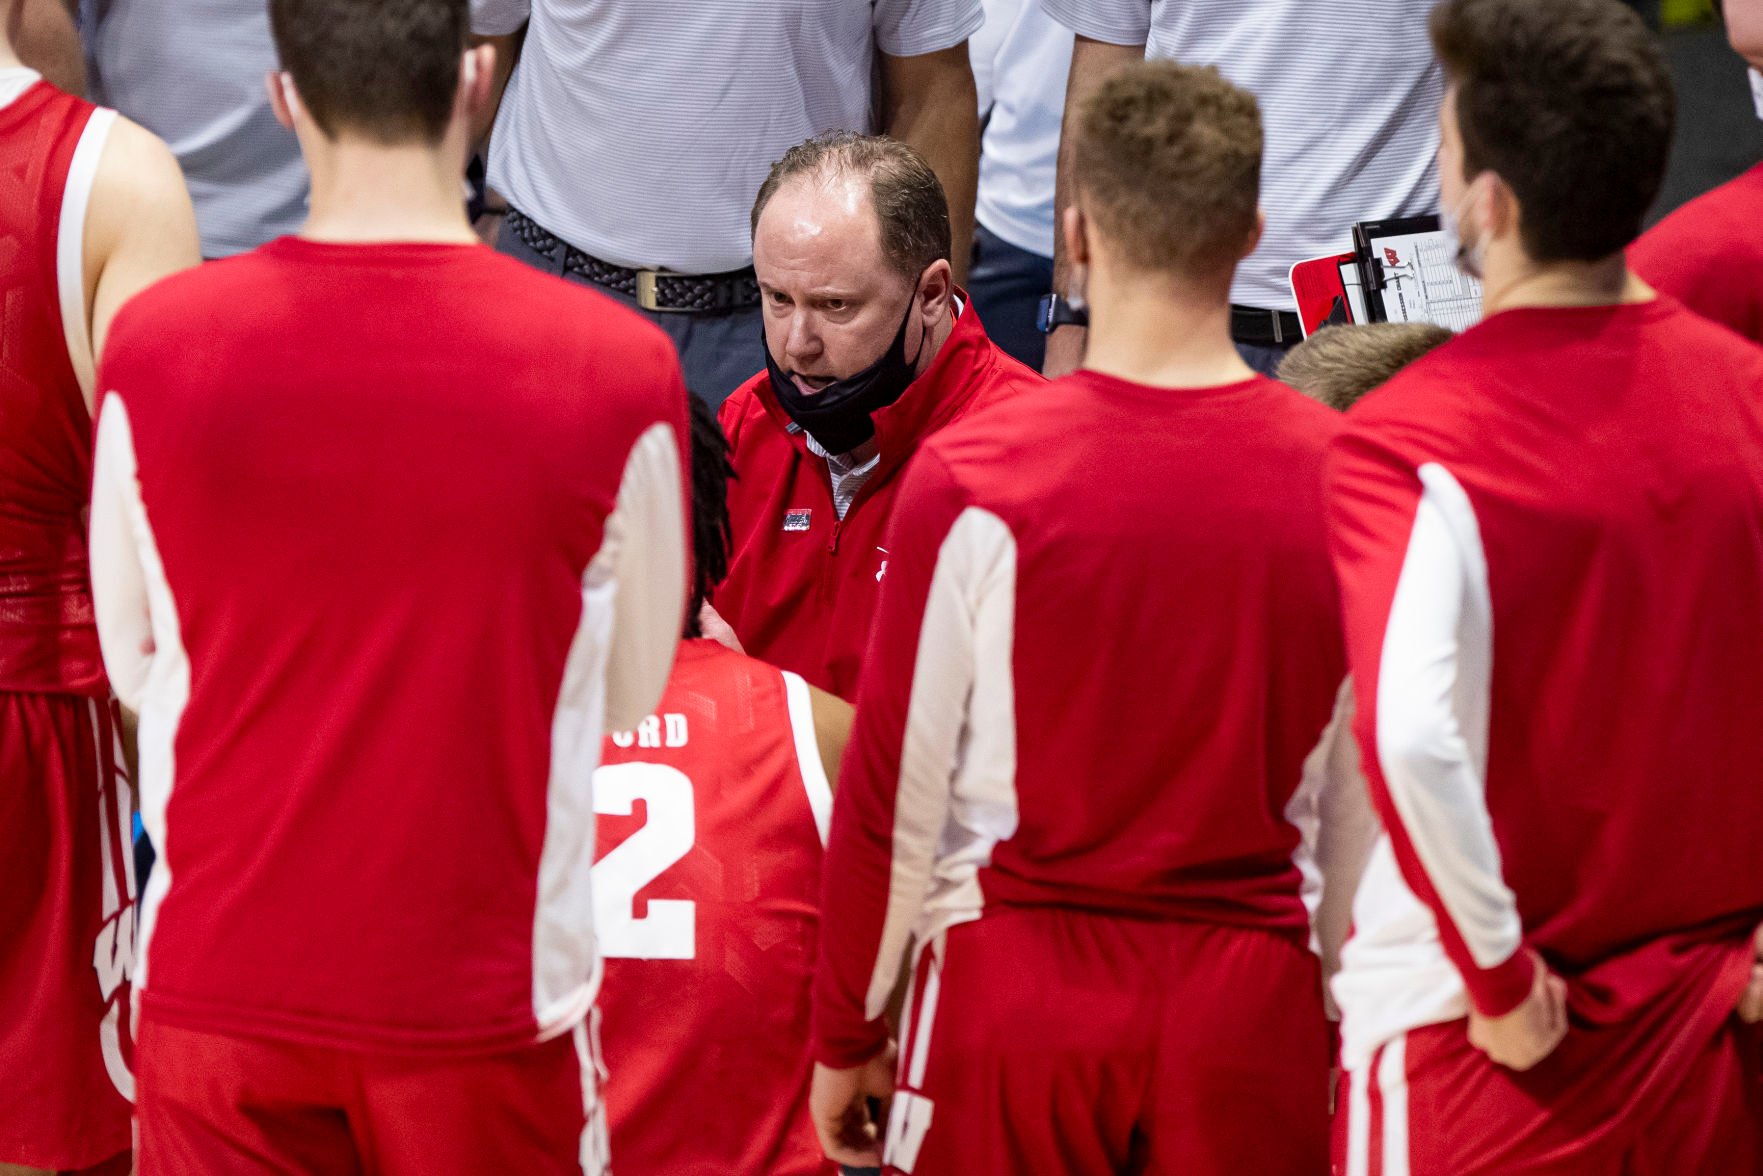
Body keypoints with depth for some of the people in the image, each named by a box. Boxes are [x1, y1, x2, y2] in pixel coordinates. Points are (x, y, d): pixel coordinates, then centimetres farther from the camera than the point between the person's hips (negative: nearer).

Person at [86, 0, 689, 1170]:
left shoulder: (154, 345, -10)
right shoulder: (618, 370, -14)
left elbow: (134, 666, 4)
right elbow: (629, 693, 0)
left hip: (220, 991, 1)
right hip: (482, 1004, -1)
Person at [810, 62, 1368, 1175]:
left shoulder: (971, 478, -10)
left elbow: (895, 785, -5)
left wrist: (844, 1037, 6)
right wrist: (1349, 1027, 17)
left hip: (1020, 986, -2)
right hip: (1253, 997, 2)